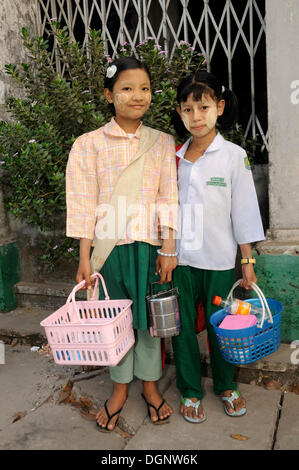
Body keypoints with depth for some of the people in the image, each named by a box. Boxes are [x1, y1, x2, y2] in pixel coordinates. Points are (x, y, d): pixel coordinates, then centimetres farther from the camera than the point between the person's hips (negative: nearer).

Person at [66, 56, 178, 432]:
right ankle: (120, 388, 30)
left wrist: (168, 249, -4)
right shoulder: (89, 144, -2)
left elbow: (168, 199, 1)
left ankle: (150, 385, 31)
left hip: (150, 245, 1)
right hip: (108, 245, -1)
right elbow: (83, 204, -4)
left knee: (148, 316, 12)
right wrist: (84, 258, -7)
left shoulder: (162, 143, 4)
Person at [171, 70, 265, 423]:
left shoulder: (234, 156, -4)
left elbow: (243, 212, -3)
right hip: (179, 258, 2)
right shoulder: (173, 158, 2)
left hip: (219, 259, -2)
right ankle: (190, 391, 29)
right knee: (182, 326, 10)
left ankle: (226, 386, 35)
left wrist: (248, 261, -3)